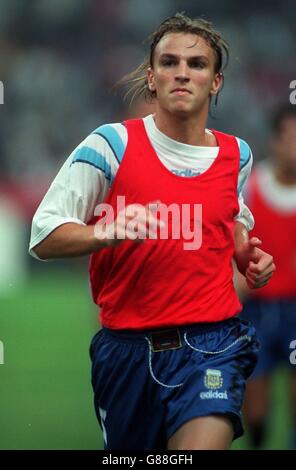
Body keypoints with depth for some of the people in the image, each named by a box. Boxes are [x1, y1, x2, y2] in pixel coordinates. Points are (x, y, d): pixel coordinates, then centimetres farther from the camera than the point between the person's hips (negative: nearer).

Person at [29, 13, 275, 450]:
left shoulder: (236, 154, 8)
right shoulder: (110, 144, -5)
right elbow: (43, 238, -7)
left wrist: (249, 256, 7)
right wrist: (107, 231, -26)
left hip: (210, 344, 1)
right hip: (126, 346, -1)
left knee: (203, 442, -23)